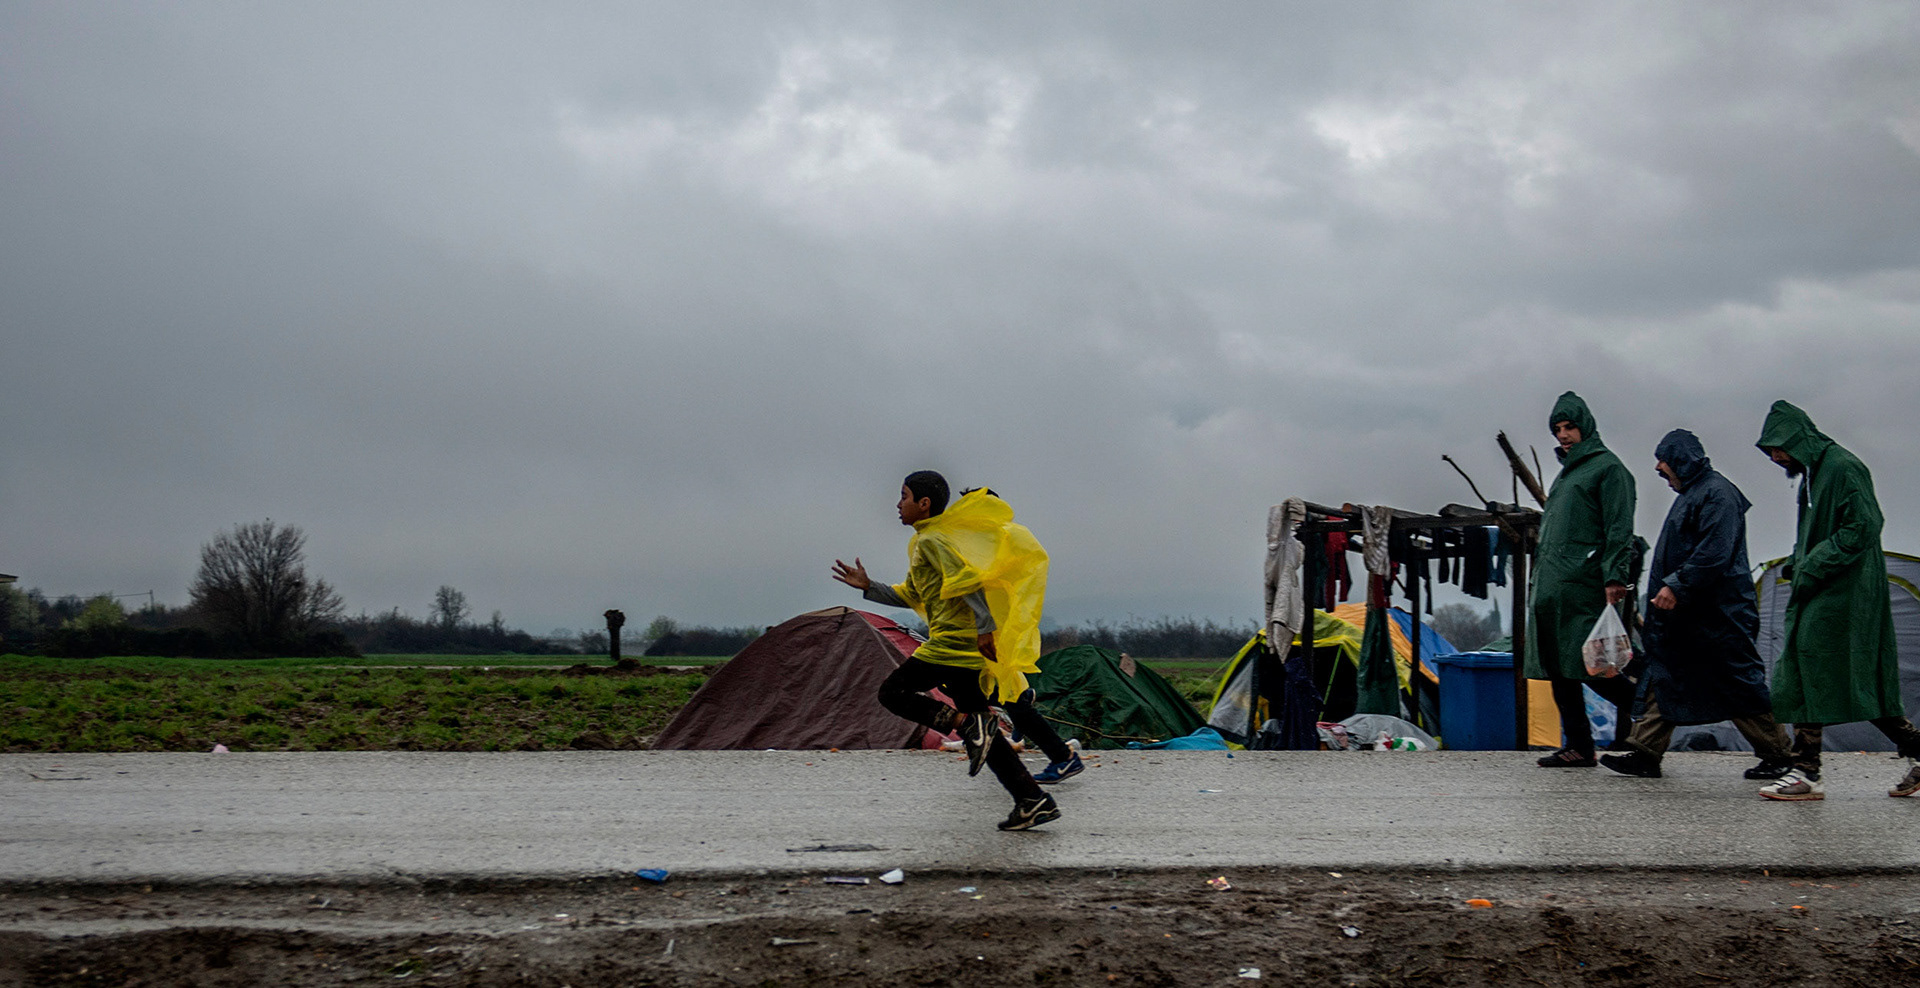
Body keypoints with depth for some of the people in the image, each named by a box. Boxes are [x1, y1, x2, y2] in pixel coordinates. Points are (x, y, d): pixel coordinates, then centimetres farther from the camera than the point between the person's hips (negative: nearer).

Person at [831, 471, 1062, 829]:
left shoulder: (930, 540, -6)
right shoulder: (921, 543, 24)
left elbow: (966, 578, -20)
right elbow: (912, 596, 31)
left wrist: (984, 626, -26)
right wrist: (868, 588, 27)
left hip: (952, 642, -10)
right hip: (969, 647, 10)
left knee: (893, 692, -1)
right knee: (980, 730, 10)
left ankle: (969, 725, -16)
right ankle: (1034, 801, 3)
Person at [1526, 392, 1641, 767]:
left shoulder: (1607, 467, -1)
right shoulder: (1565, 472, 25)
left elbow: (1619, 529, -10)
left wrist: (1614, 577, -19)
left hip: (1582, 583, -9)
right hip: (1549, 586, 9)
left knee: (1586, 665, -13)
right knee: (1558, 668, 4)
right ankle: (1578, 747, 7)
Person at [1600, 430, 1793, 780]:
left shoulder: (1716, 494, -15)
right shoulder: (1692, 492, 17)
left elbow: (1714, 554, -24)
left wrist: (1677, 586, -26)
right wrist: (1668, 587, 17)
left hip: (1718, 615, -10)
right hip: (1684, 612, 10)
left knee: (1739, 683, -3)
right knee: (1664, 678, 7)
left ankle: (1778, 757, 7)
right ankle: (1645, 752, 8)